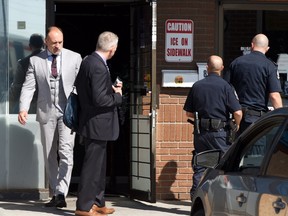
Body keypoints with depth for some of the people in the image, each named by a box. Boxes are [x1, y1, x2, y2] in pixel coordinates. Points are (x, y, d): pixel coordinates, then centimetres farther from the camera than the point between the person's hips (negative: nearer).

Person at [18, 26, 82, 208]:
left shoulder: (74, 58, 3)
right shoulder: (35, 61, 5)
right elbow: (28, 87, 0)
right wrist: (24, 108, -15)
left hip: (68, 111, -2)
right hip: (46, 112, 2)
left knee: (66, 152, -15)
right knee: (50, 155, 7)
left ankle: (61, 194, -19)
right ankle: (55, 194, 15)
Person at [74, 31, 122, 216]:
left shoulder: (88, 61, 7)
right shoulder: (98, 67, -23)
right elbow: (99, 99, -26)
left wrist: (111, 89, 10)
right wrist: (117, 96, -9)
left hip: (91, 122, 10)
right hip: (97, 124, -10)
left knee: (99, 164, 19)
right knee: (92, 165, -2)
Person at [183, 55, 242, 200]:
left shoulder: (197, 86, 5)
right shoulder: (225, 86, -7)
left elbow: (189, 113, 10)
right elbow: (237, 112, -13)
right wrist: (236, 125, 6)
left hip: (200, 132, 4)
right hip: (220, 132, -4)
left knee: (200, 167, 10)